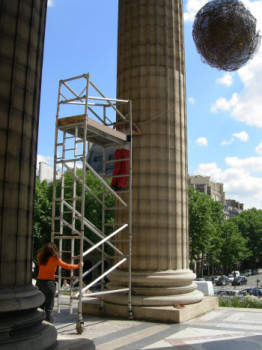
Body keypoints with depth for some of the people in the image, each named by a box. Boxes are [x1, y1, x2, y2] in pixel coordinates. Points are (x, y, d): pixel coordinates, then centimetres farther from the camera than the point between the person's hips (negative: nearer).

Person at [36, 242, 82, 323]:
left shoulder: (41, 258, 6)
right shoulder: (54, 259, -8)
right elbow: (67, 266, -2)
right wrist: (78, 265, 12)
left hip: (39, 282, 5)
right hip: (48, 283, -5)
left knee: (40, 305, 14)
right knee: (49, 307, 2)